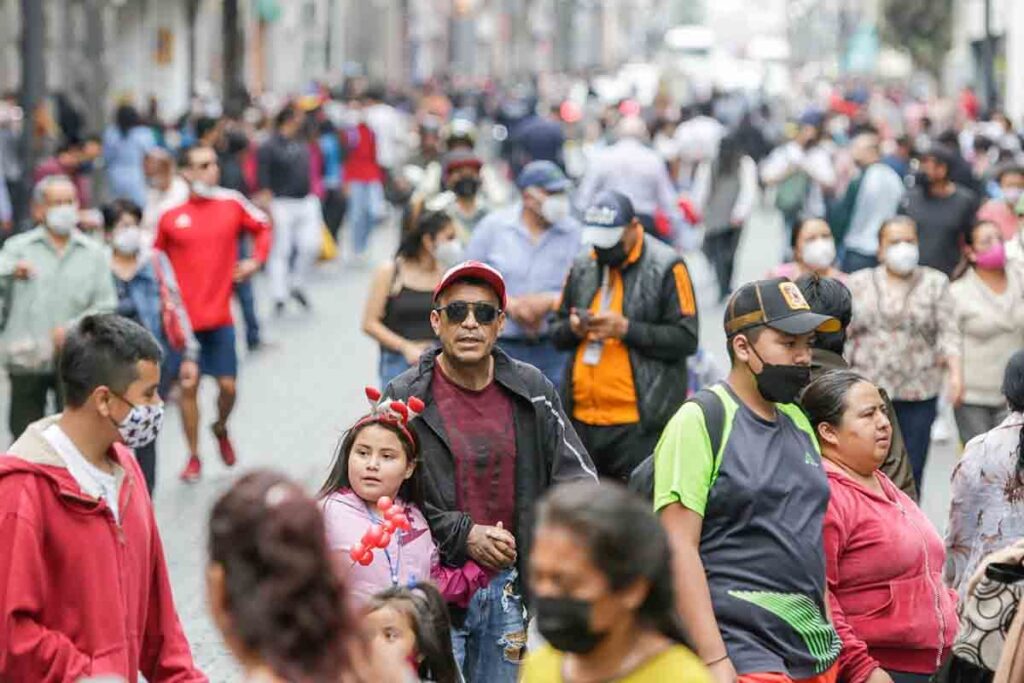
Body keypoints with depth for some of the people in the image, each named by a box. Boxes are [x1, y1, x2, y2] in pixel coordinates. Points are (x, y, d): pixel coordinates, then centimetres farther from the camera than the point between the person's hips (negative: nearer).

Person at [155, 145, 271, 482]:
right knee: (189, 386, 2)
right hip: (184, 317, -1)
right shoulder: (170, 217, -3)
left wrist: (256, 261, 3)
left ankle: (221, 429, 34)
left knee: (228, 385, 1)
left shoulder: (232, 204, 0)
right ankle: (193, 457, 15)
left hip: (220, 316, 1)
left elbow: (263, 227, 15)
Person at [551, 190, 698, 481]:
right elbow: (555, 333, 20)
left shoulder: (666, 267, -4)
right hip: (583, 417, 6)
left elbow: (686, 339, -9)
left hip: (638, 423, -6)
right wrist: (573, 329, -4)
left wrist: (625, 328, -16)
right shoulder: (582, 267, 13)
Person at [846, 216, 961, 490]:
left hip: (918, 394, 0)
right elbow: (843, 336, 10)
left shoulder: (935, 283, 8)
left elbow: (948, 334, 2)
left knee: (911, 469, 0)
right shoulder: (859, 283, 10)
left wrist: (955, 372, -14)